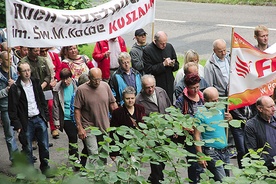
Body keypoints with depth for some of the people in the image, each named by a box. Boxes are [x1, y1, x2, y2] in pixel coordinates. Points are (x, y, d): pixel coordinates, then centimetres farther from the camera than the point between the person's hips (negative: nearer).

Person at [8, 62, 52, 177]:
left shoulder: (36, 83, 6)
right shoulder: (15, 88, -8)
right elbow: (12, 110, -7)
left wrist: (46, 116, 8)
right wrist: (17, 125, -11)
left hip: (39, 119, 4)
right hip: (26, 122, -4)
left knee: (44, 146, 9)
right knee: (27, 148, 5)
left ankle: (45, 168, 24)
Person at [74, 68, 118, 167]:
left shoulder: (105, 86, 1)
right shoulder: (81, 90, -10)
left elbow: (113, 104, 10)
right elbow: (77, 110, -7)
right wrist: (79, 127, -11)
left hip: (104, 127, 4)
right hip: (89, 128, -4)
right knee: (93, 155, -11)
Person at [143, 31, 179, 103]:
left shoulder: (169, 47, 7)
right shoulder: (147, 50, -9)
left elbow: (177, 66, 16)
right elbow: (148, 70, -15)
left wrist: (173, 65, -9)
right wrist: (163, 64, -18)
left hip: (169, 85, 5)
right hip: (156, 86, -5)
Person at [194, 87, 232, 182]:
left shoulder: (220, 109, 6)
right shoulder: (200, 114, -13)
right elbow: (197, 136, -14)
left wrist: (229, 119, 1)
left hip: (225, 151, 7)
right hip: (212, 153, -7)